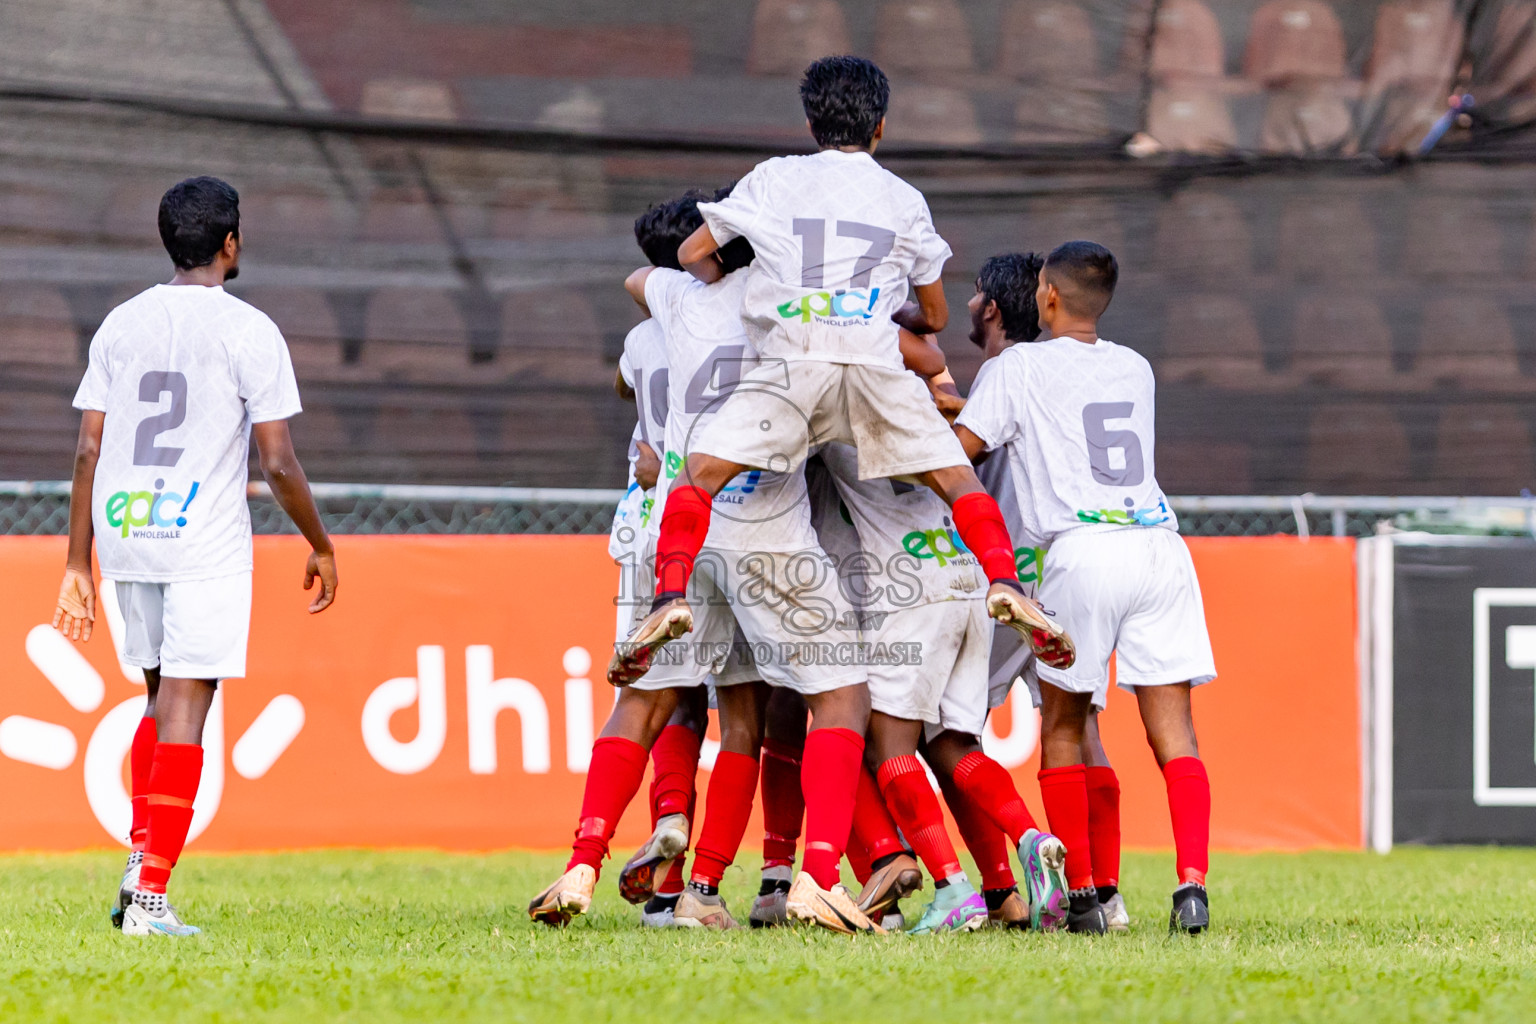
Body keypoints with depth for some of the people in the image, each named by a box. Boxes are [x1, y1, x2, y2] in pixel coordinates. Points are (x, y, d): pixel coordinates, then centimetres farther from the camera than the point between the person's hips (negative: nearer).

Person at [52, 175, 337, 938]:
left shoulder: (120, 325, 9)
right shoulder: (248, 332, -5)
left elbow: (87, 452, 7)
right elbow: (278, 463, -8)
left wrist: (78, 565, 11)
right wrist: (320, 547, 6)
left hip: (125, 533, 5)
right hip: (206, 544, -5)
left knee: (162, 697, 20)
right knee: (183, 709, -5)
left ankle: (140, 860, 10)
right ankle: (151, 897, -9)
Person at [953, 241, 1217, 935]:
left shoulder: (1016, 369, 7)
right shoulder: (1135, 370, 23)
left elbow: (956, 453, 5)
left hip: (1082, 547, -4)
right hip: (1159, 543, 4)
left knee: (1062, 727, 9)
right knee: (1172, 727, -2)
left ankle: (1081, 894, 5)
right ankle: (1192, 882, -17)